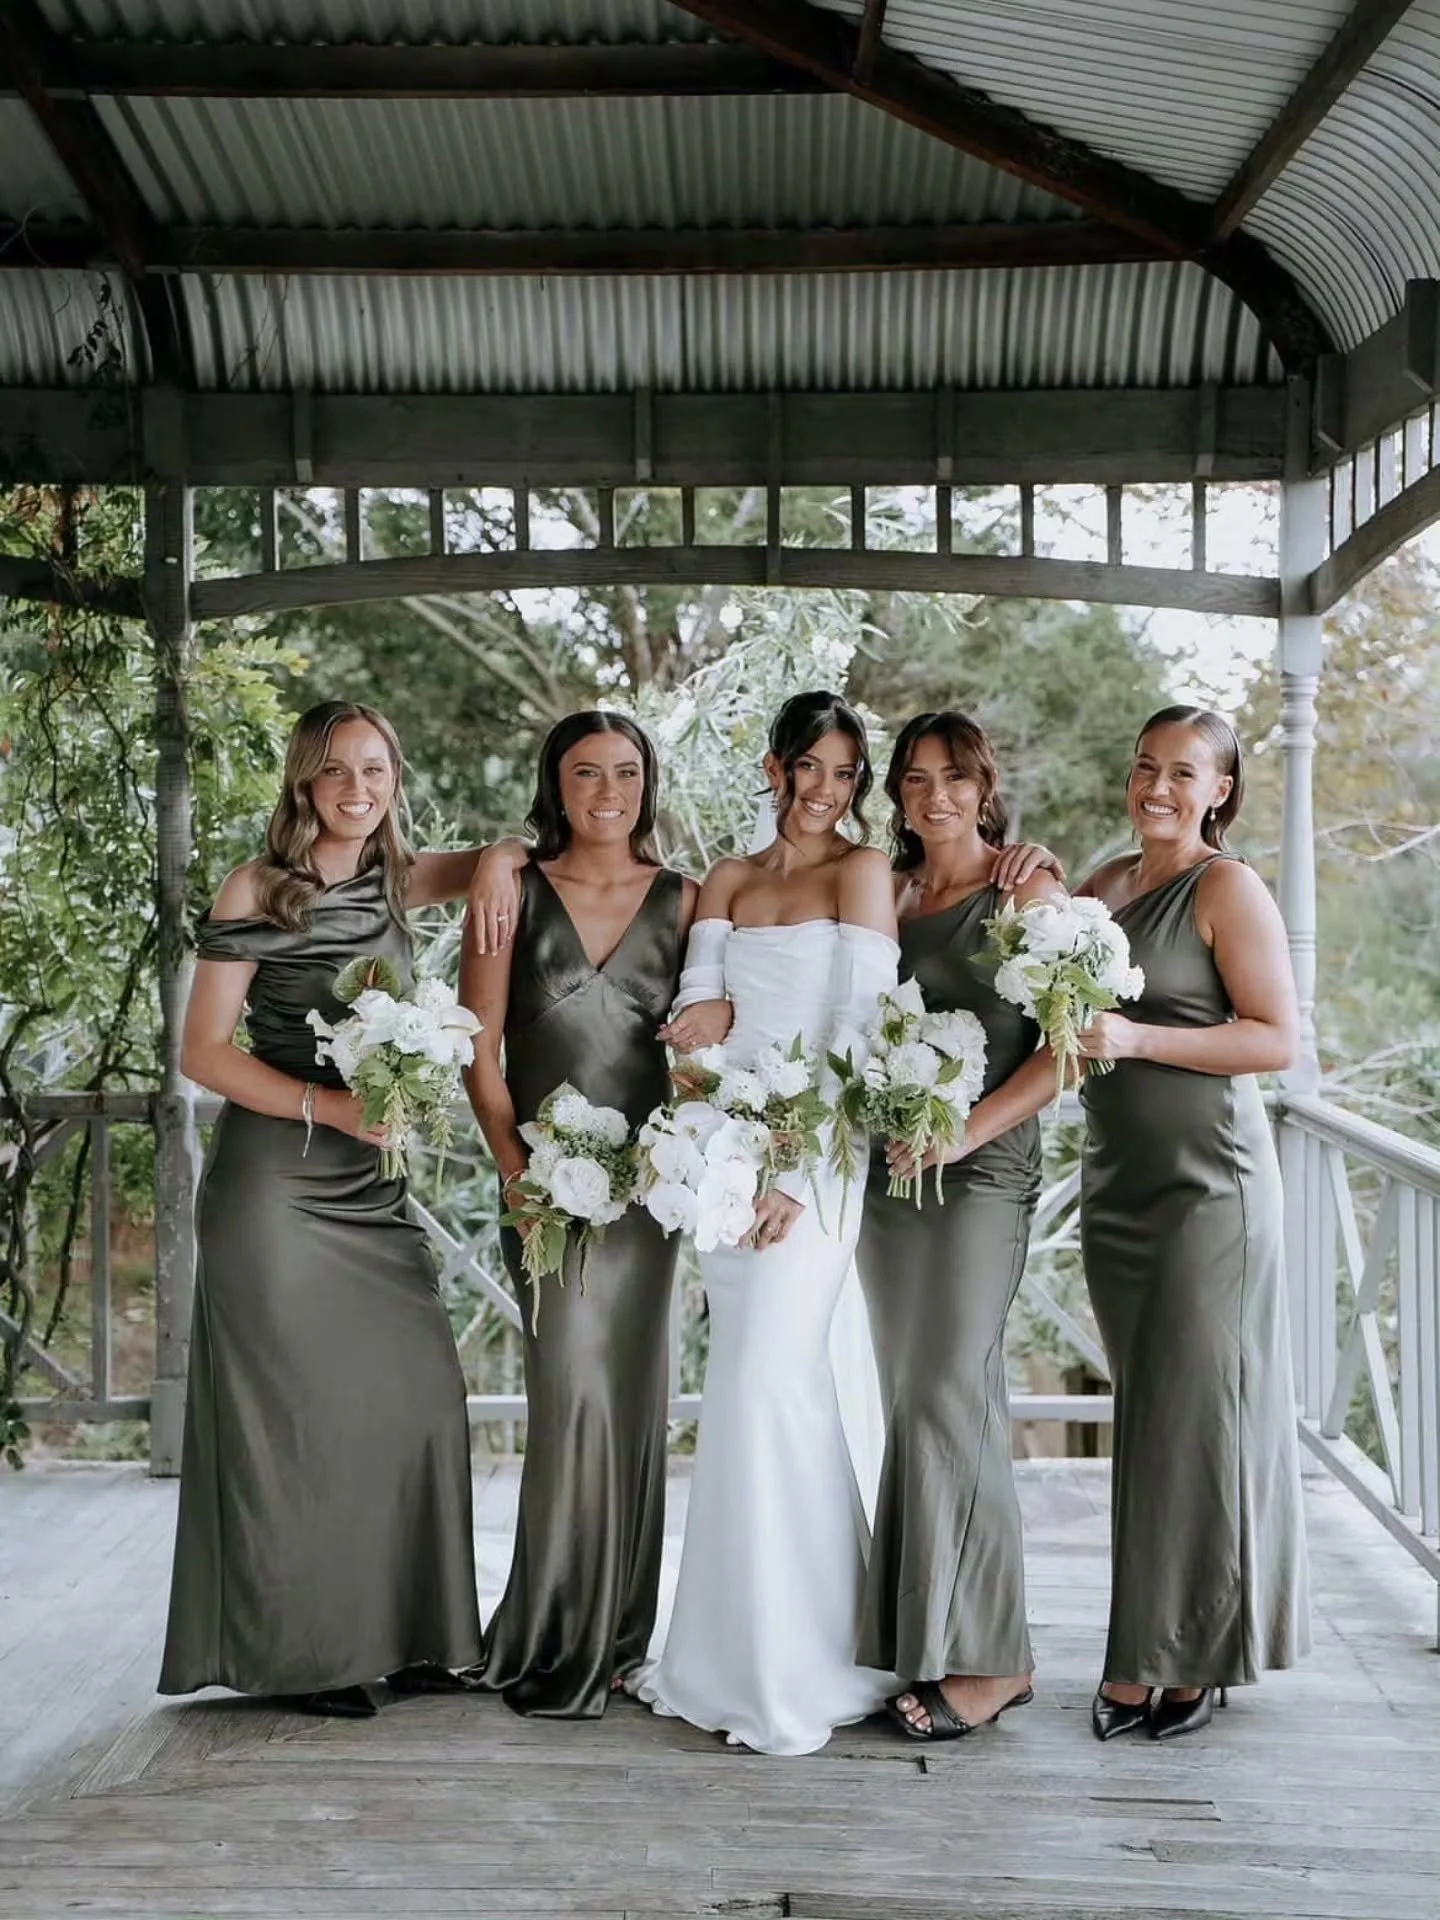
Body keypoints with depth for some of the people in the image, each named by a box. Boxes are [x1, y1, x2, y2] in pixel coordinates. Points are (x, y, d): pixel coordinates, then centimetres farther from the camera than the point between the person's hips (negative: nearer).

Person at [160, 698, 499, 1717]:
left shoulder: (395, 881, 8)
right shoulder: (257, 891, -6)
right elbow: (205, 1051, -9)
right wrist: (327, 1105, -20)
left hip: (371, 1184, 6)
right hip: (274, 1182, -6)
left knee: (416, 1397, 5)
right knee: (293, 1411, -1)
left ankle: (403, 1634, 19)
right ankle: (305, 1652, 13)